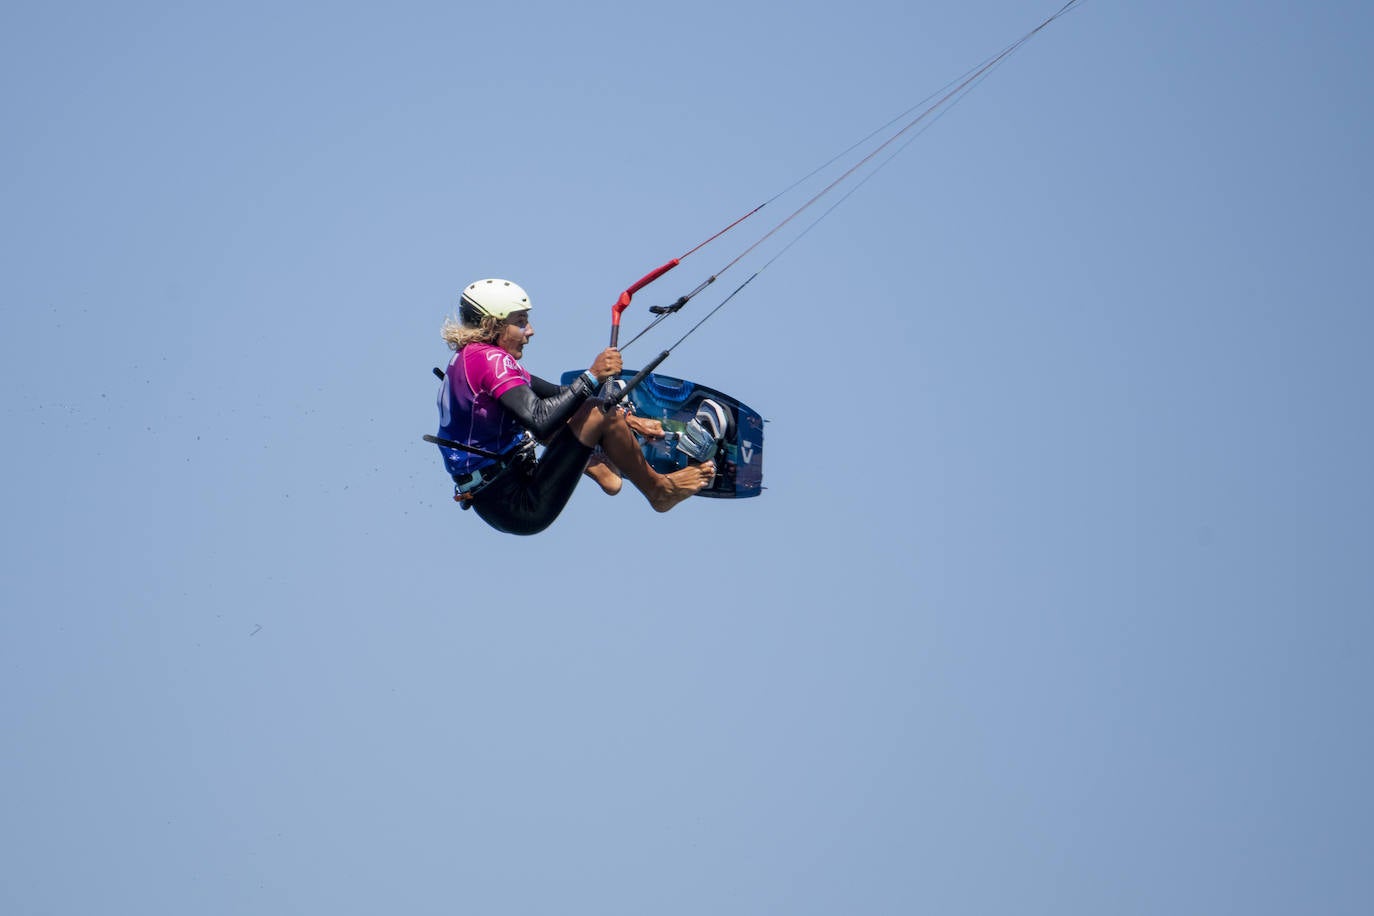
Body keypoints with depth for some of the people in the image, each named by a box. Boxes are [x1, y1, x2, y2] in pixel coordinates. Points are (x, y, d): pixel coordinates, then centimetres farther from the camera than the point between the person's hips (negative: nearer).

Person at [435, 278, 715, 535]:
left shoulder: (468, 357, 14)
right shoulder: (489, 358, -16)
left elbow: (554, 394, 18)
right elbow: (540, 422, -31)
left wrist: (625, 420, 13)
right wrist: (592, 377, -24)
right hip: (521, 509, -11)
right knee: (597, 413, -13)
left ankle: (605, 472, 15)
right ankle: (658, 490, 5)